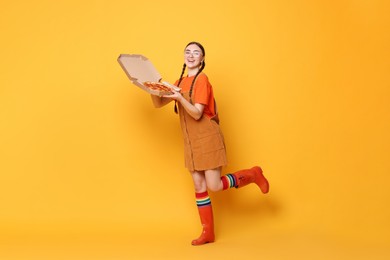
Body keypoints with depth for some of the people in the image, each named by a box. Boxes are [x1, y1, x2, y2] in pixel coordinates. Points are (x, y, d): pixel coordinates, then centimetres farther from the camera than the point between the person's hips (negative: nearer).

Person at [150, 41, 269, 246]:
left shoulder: (202, 79, -12)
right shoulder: (181, 82, 11)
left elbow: (197, 114, -19)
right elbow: (158, 104, 8)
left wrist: (180, 98, -33)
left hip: (208, 139, -7)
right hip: (191, 142, 7)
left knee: (214, 186, -7)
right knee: (199, 187, 7)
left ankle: (253, 175, 15)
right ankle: (208, 233, 16)